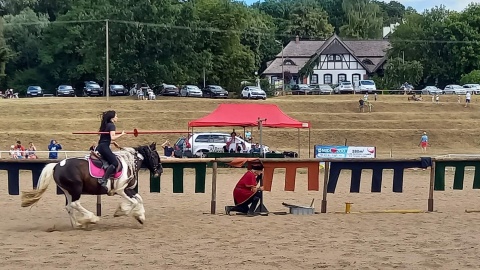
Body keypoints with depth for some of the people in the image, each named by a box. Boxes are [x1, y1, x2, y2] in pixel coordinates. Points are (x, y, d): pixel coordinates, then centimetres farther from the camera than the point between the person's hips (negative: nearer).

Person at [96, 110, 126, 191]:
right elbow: (112, 137, -18)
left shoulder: (105, 125, 22)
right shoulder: (112, 125, -4)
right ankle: (103, 180, -30)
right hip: (104, 147, -10)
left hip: (99, 147, 10)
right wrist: (122, 134, -6)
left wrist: (113, 142, 25)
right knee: (115, 163, -18)